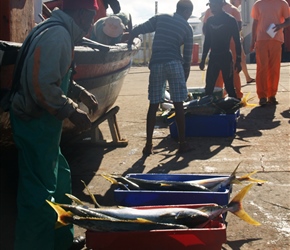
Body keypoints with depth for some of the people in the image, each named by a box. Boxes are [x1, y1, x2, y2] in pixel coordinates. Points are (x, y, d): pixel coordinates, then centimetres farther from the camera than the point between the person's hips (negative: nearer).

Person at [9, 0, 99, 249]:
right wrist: (72, 111, -19)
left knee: (59, 179, 20)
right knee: (39, 190, -3)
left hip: (41, 120, 11)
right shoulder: (57, 35, -20)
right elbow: (42, 84, -27)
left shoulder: (59, 32, 13)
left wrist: (81, 93, 16)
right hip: (35, 122, -11)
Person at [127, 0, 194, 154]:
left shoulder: (160, 18, 16)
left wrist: (129, 43, 21)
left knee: (153, 105, 5)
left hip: (156, 64, 2)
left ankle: (148, 145, 4)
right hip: (174, 63, -2)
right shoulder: (187, 27, 11)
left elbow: (136, 31, 7)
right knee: (178, 105, 2)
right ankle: (182, 144, 5)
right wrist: (185, 76, 16)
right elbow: (187, 56, 9)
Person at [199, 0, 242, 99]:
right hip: (213, 57, 5)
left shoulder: (230, 20, -5)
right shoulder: (210, 21, 10)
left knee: (229, 86, -6)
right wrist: (203, 59, 13)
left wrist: (238, 60, -9)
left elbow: (237, 41, -5)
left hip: (226, 57, -5)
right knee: (209, 87, 3)